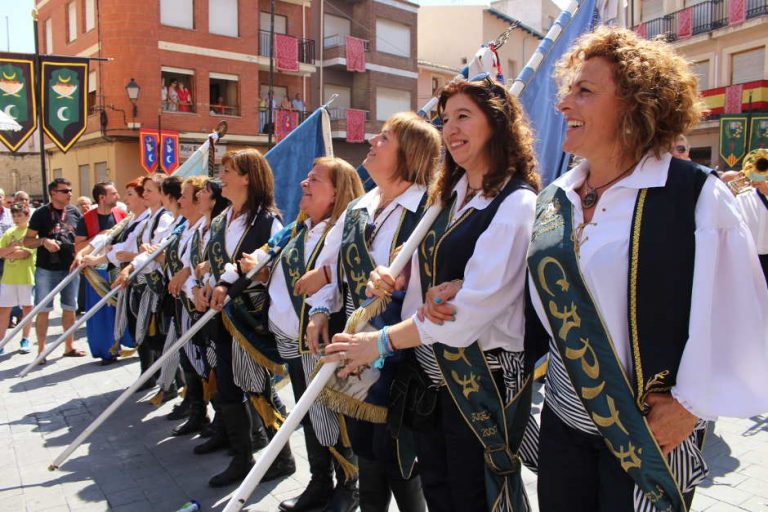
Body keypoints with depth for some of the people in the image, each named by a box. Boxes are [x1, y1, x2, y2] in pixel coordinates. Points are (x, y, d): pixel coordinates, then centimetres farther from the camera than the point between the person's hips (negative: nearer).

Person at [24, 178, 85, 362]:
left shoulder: (75, 212, 5)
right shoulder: (41, 213, -3)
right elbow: (27, 240, -2)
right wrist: (43, 241, -20)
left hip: (70, 267, 3)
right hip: (46, 269, -3)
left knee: (70, 308, 11)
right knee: (43, 309, 1)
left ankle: (69, 346, 23)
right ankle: (41, 350, 10)